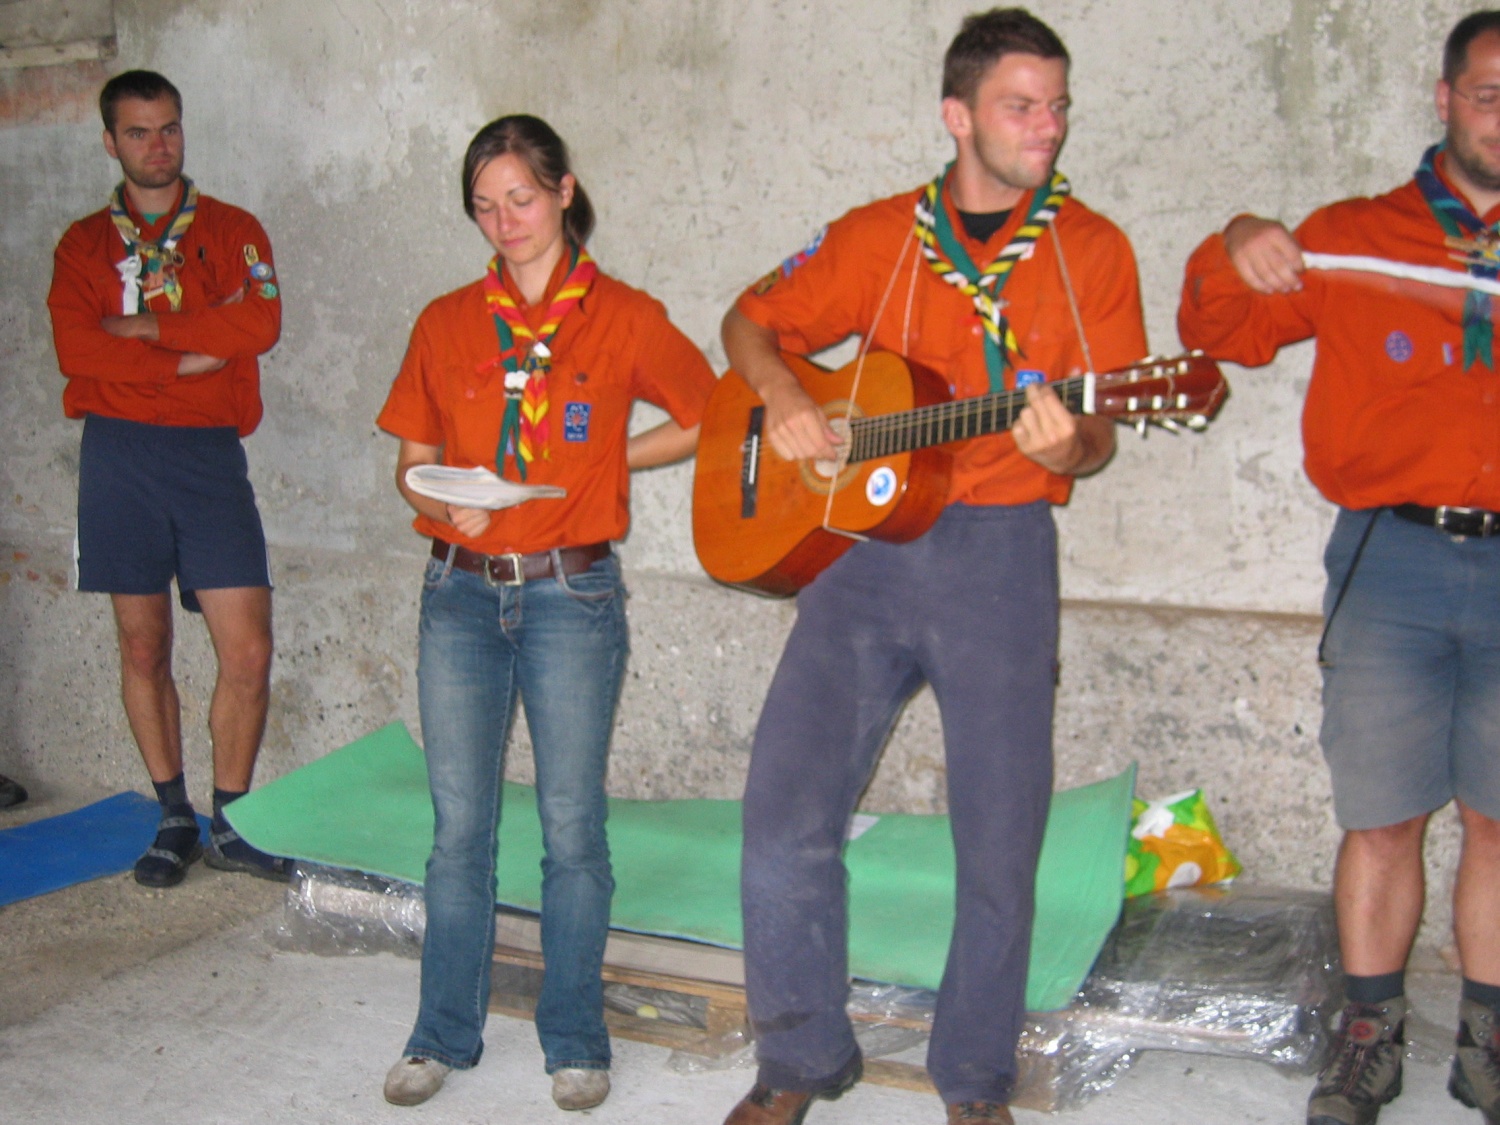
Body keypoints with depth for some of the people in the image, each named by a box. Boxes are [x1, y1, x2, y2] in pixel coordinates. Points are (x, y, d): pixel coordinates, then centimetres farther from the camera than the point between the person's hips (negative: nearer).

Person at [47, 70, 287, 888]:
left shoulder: (233, 230, 10)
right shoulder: (84, 244, 11)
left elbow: (261, 322, -10)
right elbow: (75, 348, -6)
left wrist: (147, 329, -8)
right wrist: (195, 353, -10)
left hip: (209, 452, -1)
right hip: (119, 452, 1)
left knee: (247, 651, -7)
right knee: (143, 648, 6)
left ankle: (228, 823, 9)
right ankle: (174, 819, 20)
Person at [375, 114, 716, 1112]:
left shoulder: (624, 317, 1)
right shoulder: (447, 323, 9)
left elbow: (711, 422, 8)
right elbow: (413, 462, 12)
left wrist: (602, 463, 0)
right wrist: (443, 502, -10)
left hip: (572, 594, -2)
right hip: (461, 592, 3)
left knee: (572, 825, 3)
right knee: (459, 825, 7)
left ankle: (575, 1040, 18)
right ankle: (445, 1033, 22)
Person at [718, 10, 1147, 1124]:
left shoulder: (1091, 250, 5)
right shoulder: (876, 235, 8)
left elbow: (1098, 434, 1)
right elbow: (751, 321, 17)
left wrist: (1069, 446, -23)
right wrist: (783, 399, -4)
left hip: (1001, 554, -1)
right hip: (861, 542, 1)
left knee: (1001, 848, 3)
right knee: (785, 818, -5)